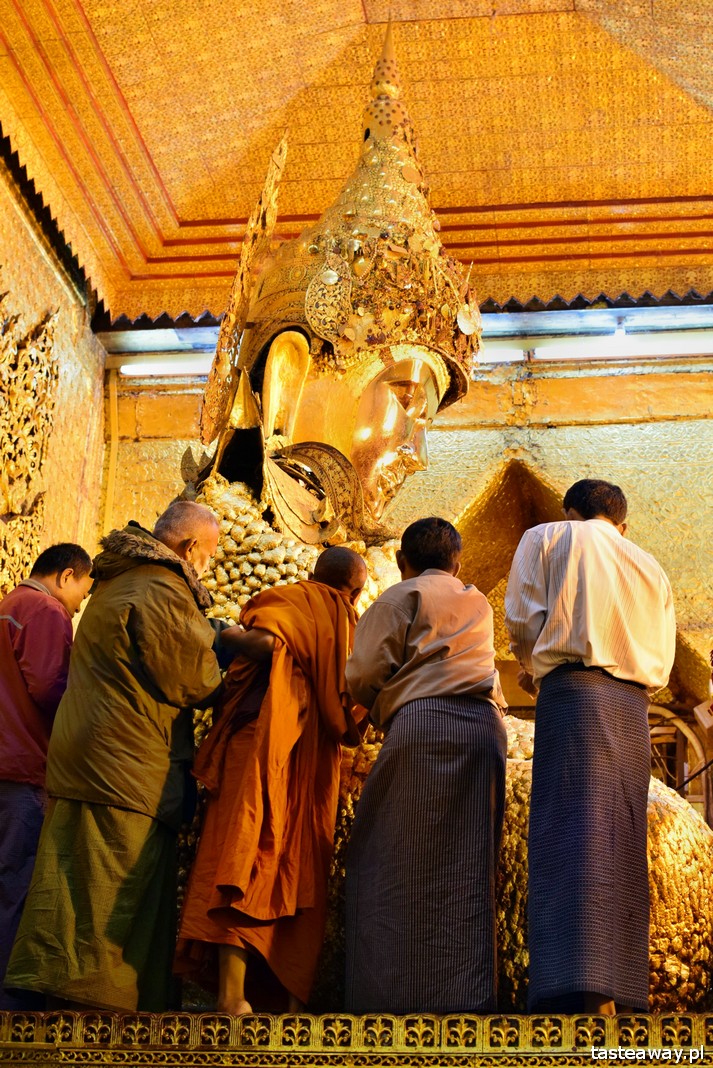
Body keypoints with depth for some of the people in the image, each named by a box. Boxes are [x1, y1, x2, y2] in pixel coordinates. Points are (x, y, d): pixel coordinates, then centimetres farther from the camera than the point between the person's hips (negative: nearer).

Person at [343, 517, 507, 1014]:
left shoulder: (401, 597, 8)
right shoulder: (479, 604, 27)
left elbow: (365, 674, -2)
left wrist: (382, 708, 19)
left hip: (425, 724, -6)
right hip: (486, 727, 6)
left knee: (402, 863, -4)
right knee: (467, 869, 3)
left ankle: (405, 996, -11)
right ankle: (467, 998, -3)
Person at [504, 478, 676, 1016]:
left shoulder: (549, 538, 14)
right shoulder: (651, 568, 26)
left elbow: (522, 619, 4)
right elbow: (661, 667, 20)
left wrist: (533, 667, 23)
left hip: (574, 692, -5)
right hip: (633, 707, 5)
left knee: (576, 836, -16)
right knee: (621, 846, 5)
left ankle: (587, 994, -30)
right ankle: (624, 993, 0)